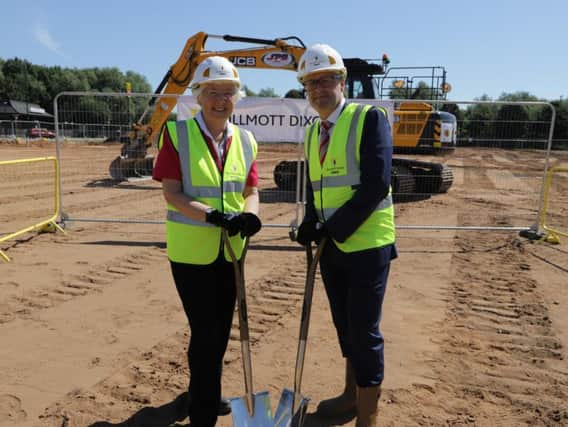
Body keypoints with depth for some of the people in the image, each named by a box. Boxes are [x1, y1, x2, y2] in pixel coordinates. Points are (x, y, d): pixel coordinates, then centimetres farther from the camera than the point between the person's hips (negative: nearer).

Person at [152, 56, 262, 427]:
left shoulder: (245, 140, 4)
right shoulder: (177, 133, -9)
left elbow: (251, 192, 4)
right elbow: (172, 194, -14)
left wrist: (248, 215, -18)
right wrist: (213, 216, -28)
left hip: (230, 249, 5)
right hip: (191, 250, -5)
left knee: (222, 329, 18)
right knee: (205, 332, 0)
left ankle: (205, 395, 42)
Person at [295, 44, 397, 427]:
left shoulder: (370, 118, -10)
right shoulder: (312, 133, 12)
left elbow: (376, 184, -19)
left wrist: (334, 227, -18)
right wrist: (311, 225, -2)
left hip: (366, 245, -7)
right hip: (331, 247, 7)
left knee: (365, 331, 0)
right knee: (345, 325, 19)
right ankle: (352, 395, 38)